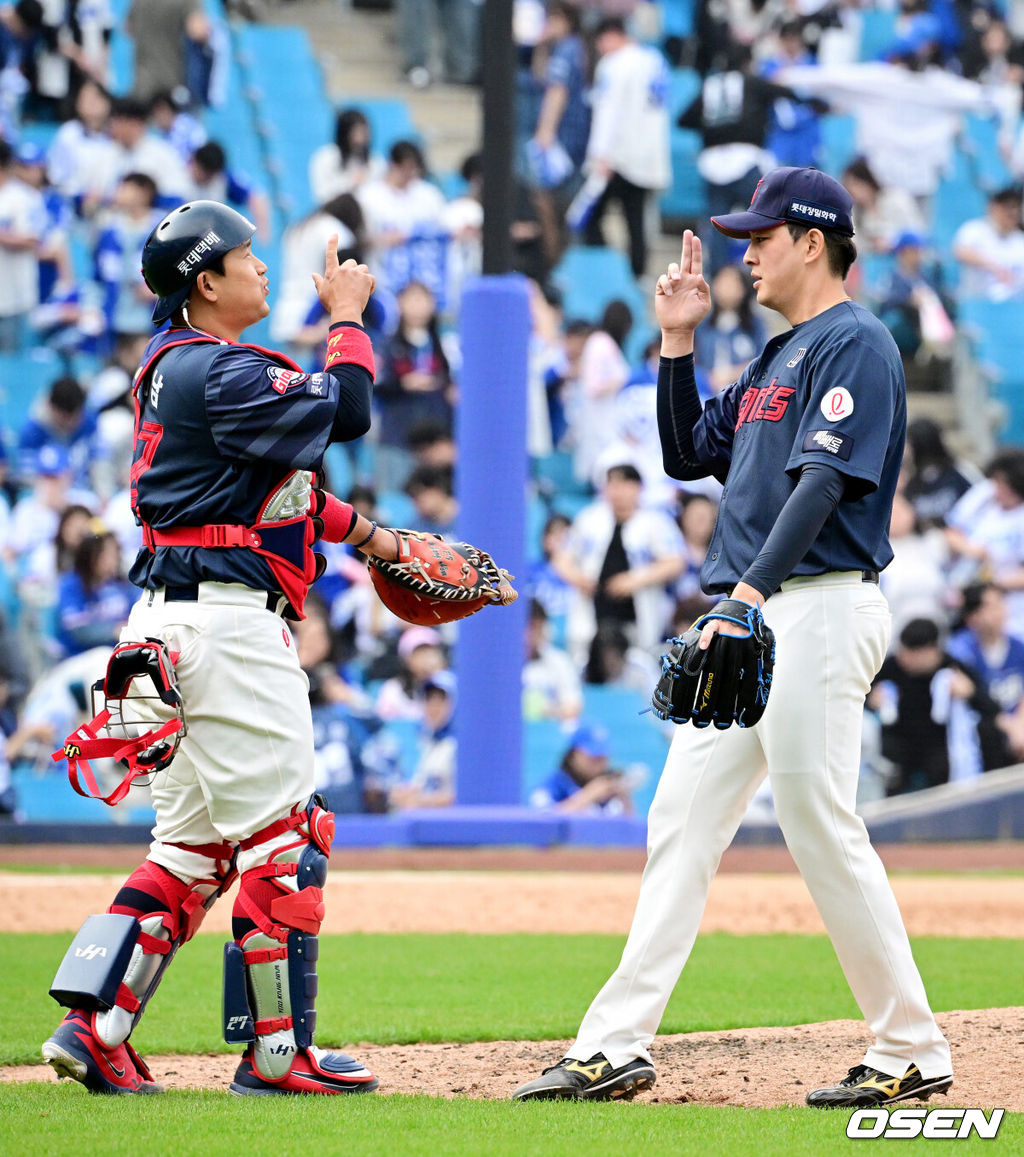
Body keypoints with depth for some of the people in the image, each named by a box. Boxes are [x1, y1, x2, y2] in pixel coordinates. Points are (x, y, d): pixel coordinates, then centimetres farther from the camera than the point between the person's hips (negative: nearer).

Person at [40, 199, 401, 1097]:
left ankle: (95, 1029, 5)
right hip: (227, 617, -10)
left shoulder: (176, 366, 19)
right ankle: (276, 1051, -1)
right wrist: (347, 317, -2)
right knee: (280, 834, -4)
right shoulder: (221, 371, -14)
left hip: (171, 619, 10)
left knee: (194, 842, 12)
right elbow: (343, 414, -17)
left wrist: (367, 535, 18)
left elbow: (270, 475, 24)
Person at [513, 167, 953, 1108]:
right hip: (750, 618, 10)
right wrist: (678, 342, 16)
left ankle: (912, 1053, -1)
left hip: (819, 613, -10)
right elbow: (688, 455, 26)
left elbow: (824, 482, -20)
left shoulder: (854, 344, -9)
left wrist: (748, 594, -27)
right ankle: (617, 1046, 4)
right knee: (682, 821, 5)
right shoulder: (777, 358, 21)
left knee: (824, 833, -9)